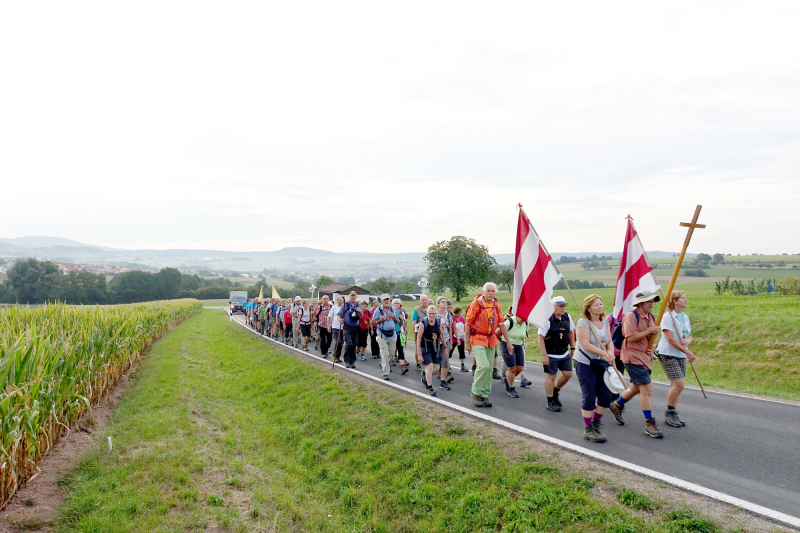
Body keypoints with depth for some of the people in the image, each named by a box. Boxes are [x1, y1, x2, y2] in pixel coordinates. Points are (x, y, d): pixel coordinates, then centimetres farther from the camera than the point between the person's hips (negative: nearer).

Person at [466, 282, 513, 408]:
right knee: (483, 365, -19)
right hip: (478, 339, -6)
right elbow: (468, 323, -8)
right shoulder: (476, 304, -10)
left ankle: (484, 395, 17)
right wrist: (467, 342, -10)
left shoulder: (496, 305, 6)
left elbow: (501, 324, 12)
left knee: (489, 368, 6)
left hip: (491, 340, 6)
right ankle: (476, 392, -2)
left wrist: (508, 342, 10)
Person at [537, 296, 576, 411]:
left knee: (568, 374, 7)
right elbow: (541, 338, -15)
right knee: (551, 376, 2)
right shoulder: (547, 319, -17)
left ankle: (555, 392, 32)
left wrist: (572, 348, 16)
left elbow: (570, 333, 17)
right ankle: (550, 402, 15)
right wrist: (544, 355, -17)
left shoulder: (567, 317, 3)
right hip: (551, 355, -6)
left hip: (565, 353, 6)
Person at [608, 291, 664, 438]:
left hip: (645, 357, 9)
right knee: (647, 389, -11)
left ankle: (617, 406, 41)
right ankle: (650, 424, -2)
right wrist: (649, 331, -19)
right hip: (633, 357, -9)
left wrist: (652, 346, 3)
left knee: (636, 388, 18)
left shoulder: (651, 317, 13)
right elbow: (631, 337, -21)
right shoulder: (631, 316, -15)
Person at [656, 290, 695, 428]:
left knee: (675, 385, 7)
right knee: (679, 384, -13)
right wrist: (688, 352, -16)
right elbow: (670, 339, -17)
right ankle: (669, 412, 4)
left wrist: (687, 341, -10)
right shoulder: (668, 317, -12)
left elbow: (689, 336, 14)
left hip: (681, 356, 7)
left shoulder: (685, 317, 12)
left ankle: (672, 415, 17)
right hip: (667, 355, -7)